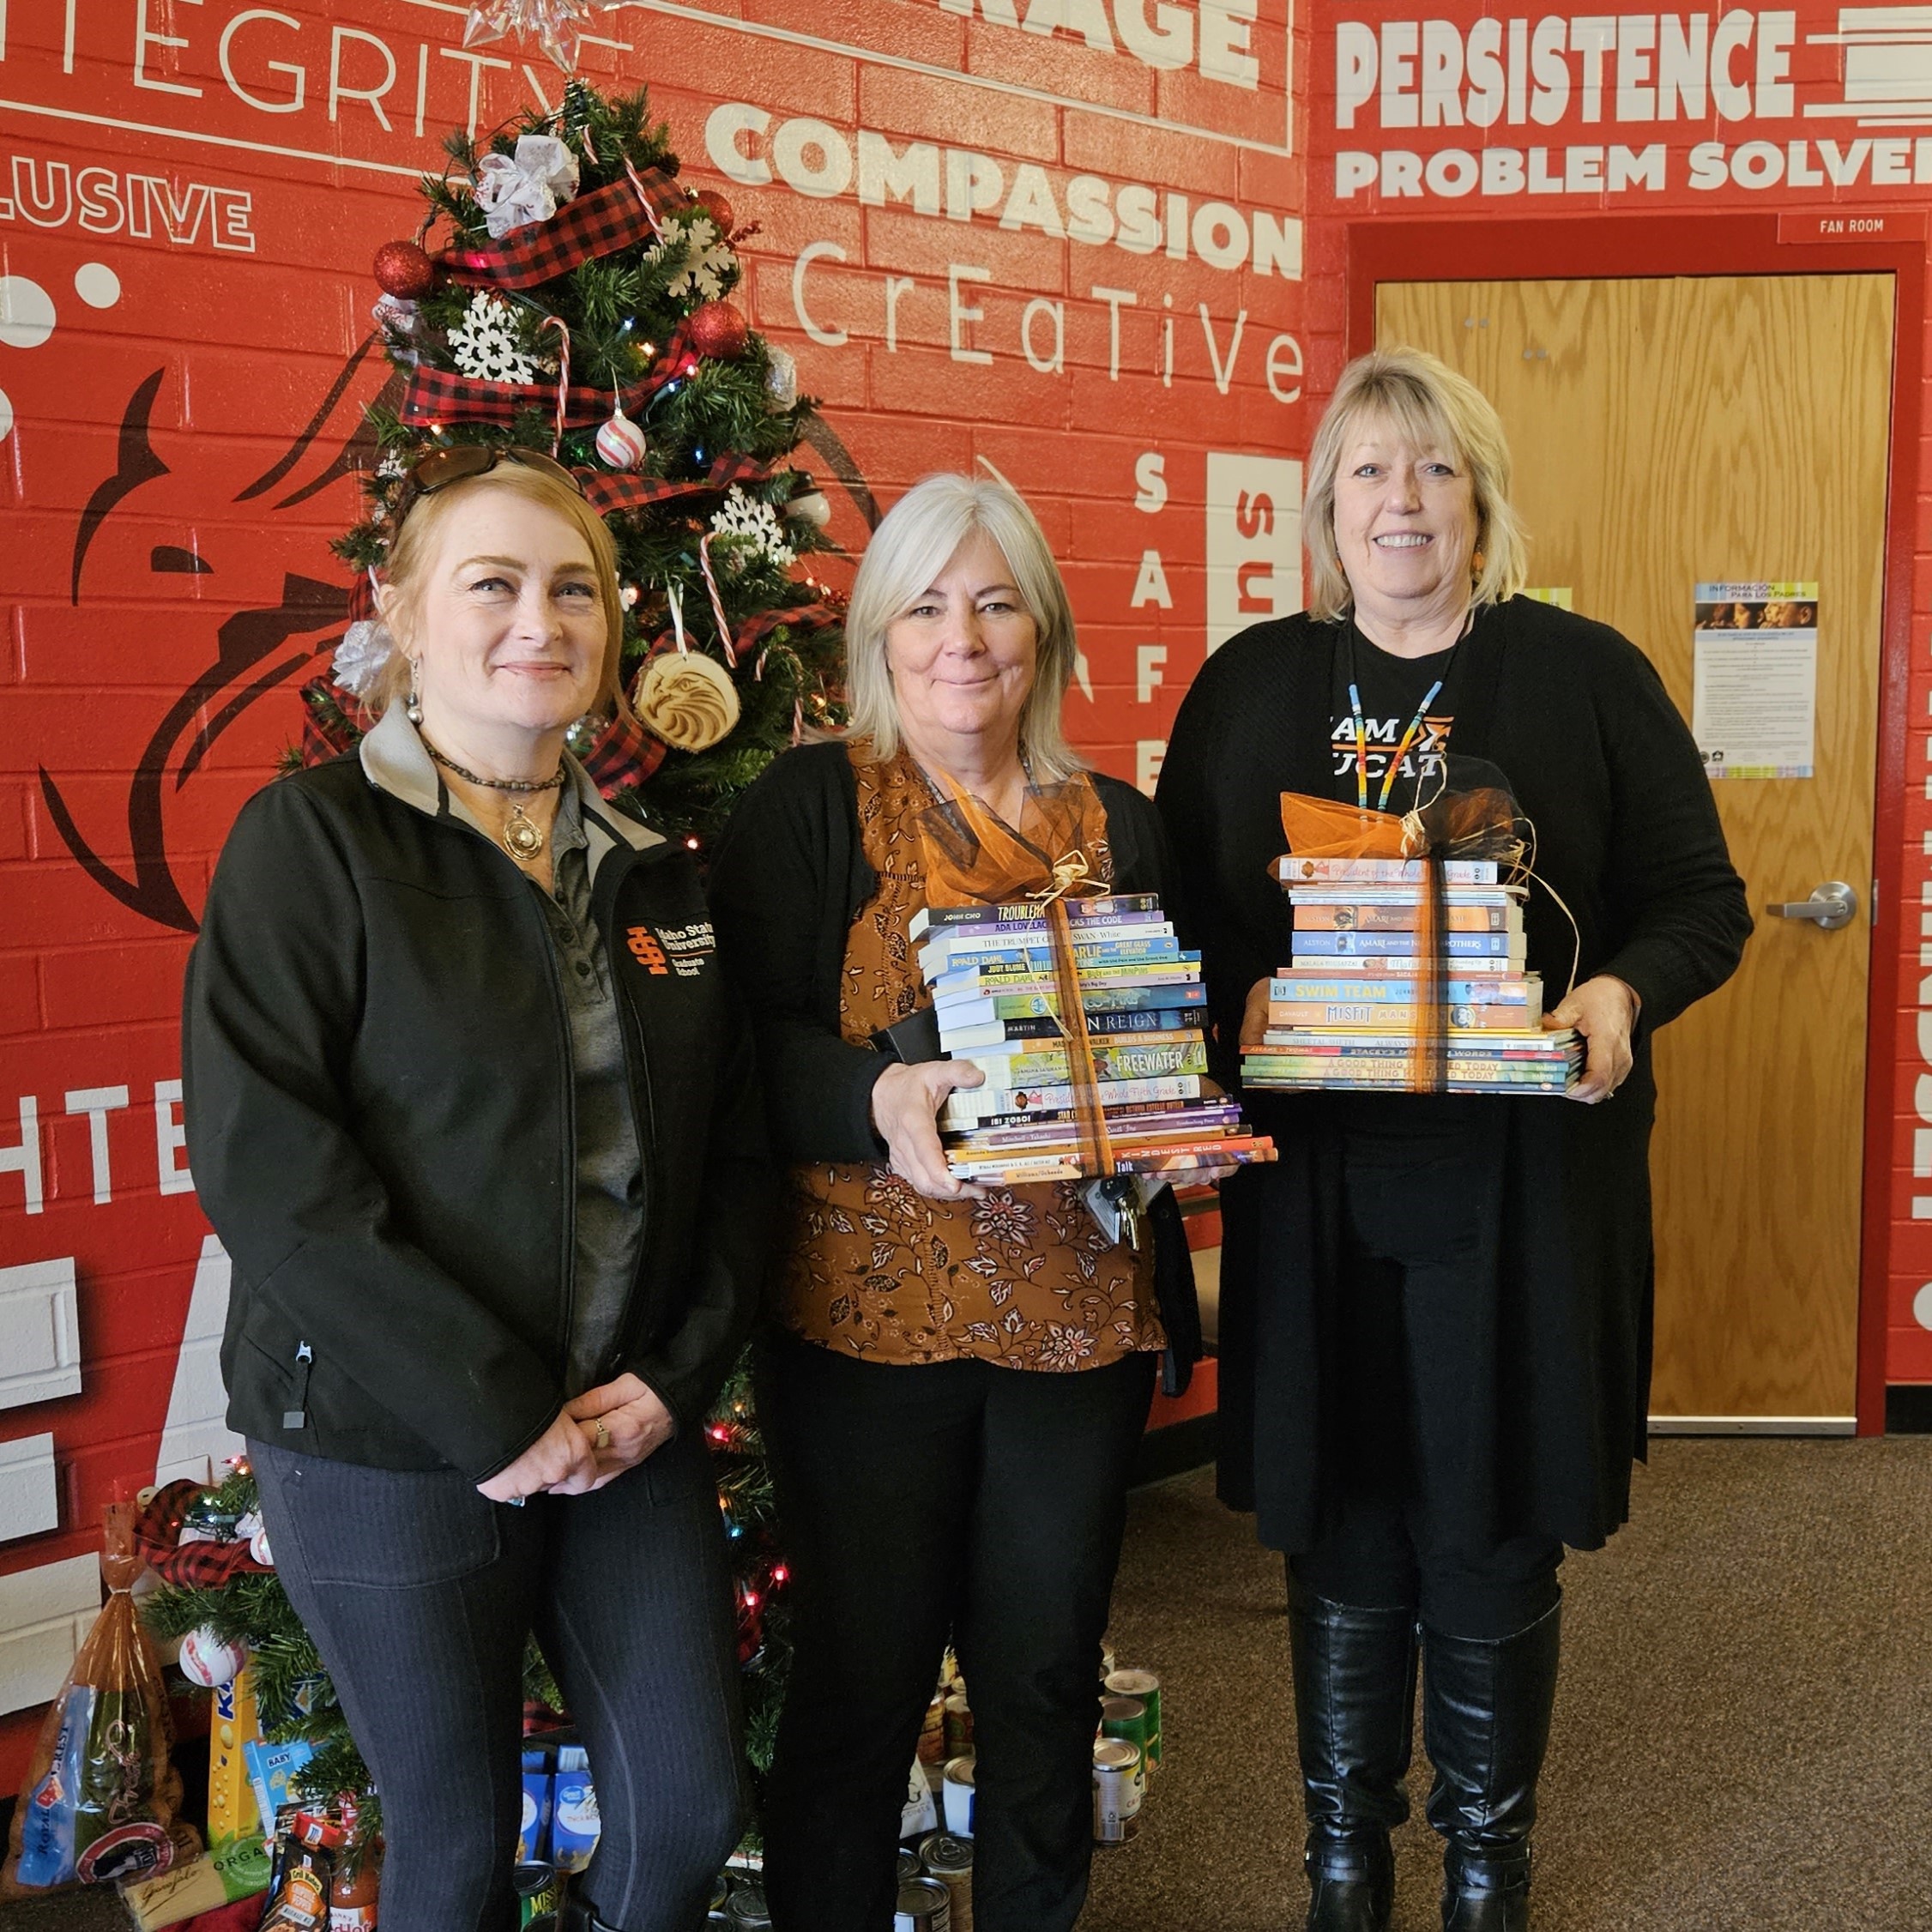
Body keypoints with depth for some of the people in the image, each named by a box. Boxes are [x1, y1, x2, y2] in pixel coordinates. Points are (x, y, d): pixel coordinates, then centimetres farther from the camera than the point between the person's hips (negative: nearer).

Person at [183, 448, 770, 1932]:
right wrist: (494, 1413, -18)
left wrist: (677, 1375, -6)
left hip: (633, 1425, 5)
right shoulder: (311, 839, -8)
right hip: (389, 1446, -4)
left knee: (694, 1811, 11)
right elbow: (262, 1160, -17)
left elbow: (734, 1146, 9)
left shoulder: (650, 869, 8)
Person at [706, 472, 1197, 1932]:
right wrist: (880, 1098, -27)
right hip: (868, 1311, -3)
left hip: (1079, 1307, 3)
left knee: (1046, 1674, 14)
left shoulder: (1120, 825, 11)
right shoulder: (808, 808, 0)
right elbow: (755, 1037, -9)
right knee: (860, 1679, 6)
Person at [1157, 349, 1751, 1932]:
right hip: (1313, 1189, 2)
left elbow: (1702, 902, 4)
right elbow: (1177, 910, 10)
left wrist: (1621, 991, -15)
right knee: (1340, 1546, 11)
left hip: (1526, 1185, -1)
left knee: (1493, 1554, 9)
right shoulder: (1248, 684, 8)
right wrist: (1242, 998, -10)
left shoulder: (1589, 675, 2)